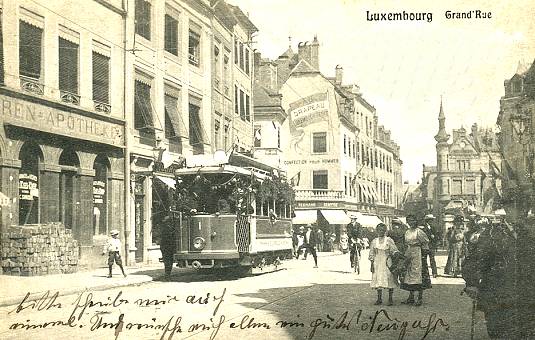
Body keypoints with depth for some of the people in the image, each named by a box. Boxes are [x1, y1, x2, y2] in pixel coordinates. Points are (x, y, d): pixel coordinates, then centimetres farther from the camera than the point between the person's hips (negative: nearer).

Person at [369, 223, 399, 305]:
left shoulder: (389, 240, 1)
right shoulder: (374, 241, 9)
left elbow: (395, 251, 0)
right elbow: (371, 254, 11)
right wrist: (372, 264, 5)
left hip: (387, 263, -2)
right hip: (377, 263, 2)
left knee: (389, 280, -4)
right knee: (378, 280, 1)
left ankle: (390, 299, 3)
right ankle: (379, 299, 9)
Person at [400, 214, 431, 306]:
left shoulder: (419, 232, -7)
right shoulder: (407, 232, 13)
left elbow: (425, 243, -7)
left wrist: (424, 254, -10)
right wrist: (406, 255, 16)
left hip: (418, 254, -7)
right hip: (409, 255, 7)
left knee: (419, 274, -6)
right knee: (409, 275, 7)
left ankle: (420, 298, -2)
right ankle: (411, 297, 14)